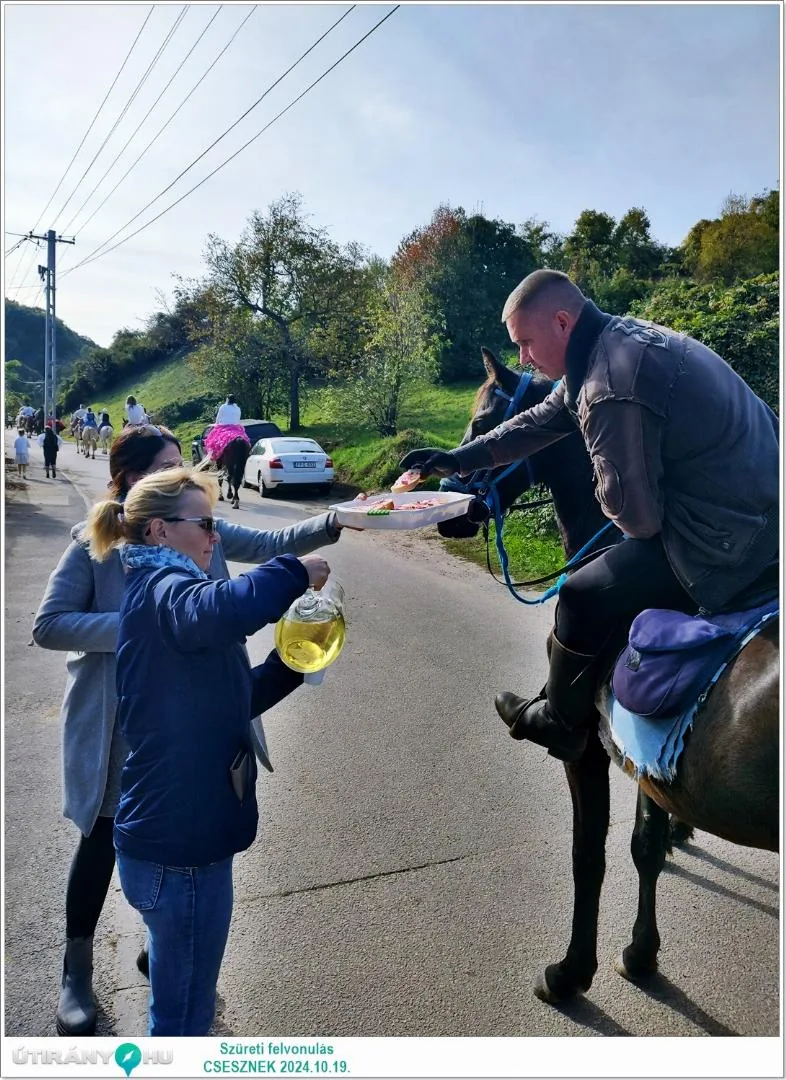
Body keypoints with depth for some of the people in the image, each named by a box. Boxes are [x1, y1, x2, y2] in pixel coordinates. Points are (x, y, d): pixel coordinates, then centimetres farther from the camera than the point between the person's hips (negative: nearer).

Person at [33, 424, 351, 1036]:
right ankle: (77, 969, 34)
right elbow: (48, 626, -14)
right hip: (120, 722, -4)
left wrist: (336, 521, -22)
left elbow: (271, 544, -7)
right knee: (104, 840, 12)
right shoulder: (95, 543, -13)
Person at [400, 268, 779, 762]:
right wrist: (456, 459, 17)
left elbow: (634, 515, -22)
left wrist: (645, 525, 3)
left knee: (585, 598, -3)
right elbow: (542, 421, 17)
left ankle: (561, 724, 20)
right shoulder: (621, 337, 8)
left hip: (727, 538, -11)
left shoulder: (611, 388, -26)